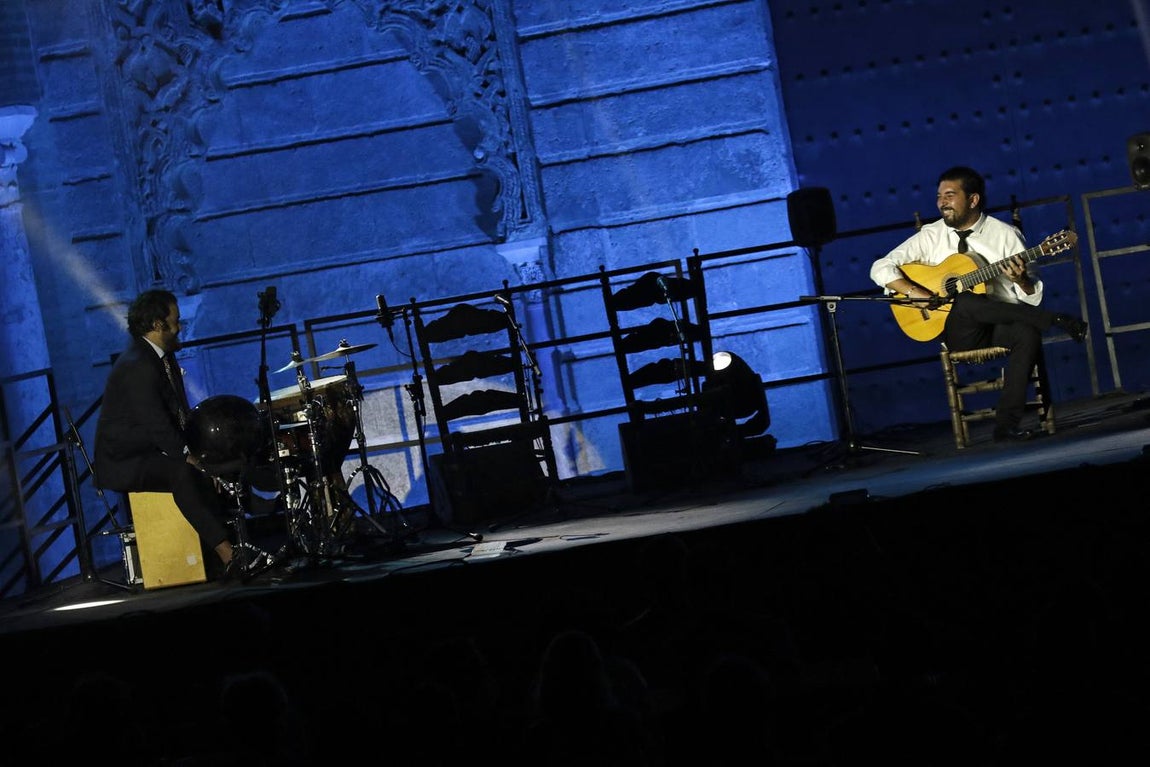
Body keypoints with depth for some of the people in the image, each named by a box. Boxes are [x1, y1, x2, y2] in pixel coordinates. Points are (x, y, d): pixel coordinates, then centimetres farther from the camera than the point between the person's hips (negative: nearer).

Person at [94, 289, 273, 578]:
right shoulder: (136, 367, -20)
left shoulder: (164, 358, 12)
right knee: (182, 473, -34)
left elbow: (180, 415, 14)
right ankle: (228, 557, -39)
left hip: (152, 453, 11)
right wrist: (188, 456, -27)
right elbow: (155, 424, -27)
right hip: (124, 464, -10)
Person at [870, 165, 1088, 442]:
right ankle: (1058, 321, -24)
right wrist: (914, 291, -14)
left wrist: (1021, 280, -21)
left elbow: (1032, 296, 3)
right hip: (960, 332, 0)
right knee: (964, 302, -36)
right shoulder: (929, 237, 7)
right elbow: (880, 268, 1)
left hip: (1002, 325, 0)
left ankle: (1007, 425, -30)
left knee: (1028, 333, -35)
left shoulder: (1005, 234, 5)